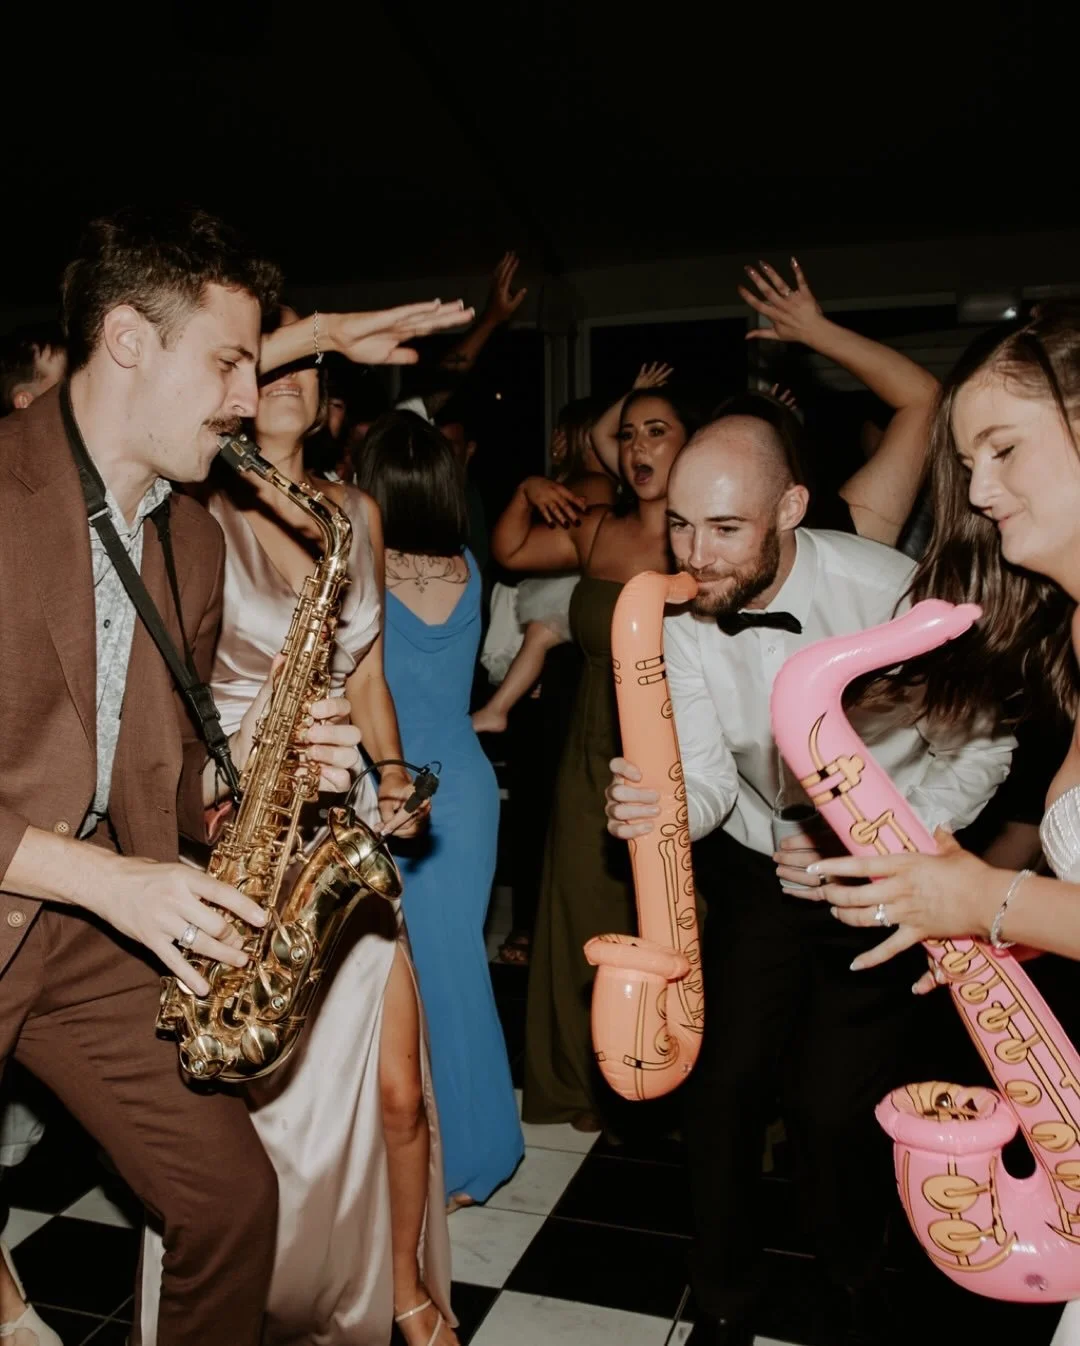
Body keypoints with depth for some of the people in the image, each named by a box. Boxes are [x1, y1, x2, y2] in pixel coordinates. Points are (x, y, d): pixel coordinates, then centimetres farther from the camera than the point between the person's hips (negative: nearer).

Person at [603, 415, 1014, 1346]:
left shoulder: (891, 591, -24)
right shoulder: (681, 621, -13)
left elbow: (979, 750, -11)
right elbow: (711, 780, -11)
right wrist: (662, 807, -35)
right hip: (759, 868, 3)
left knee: (835, 1106, -5)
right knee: (723, 1083, 1)